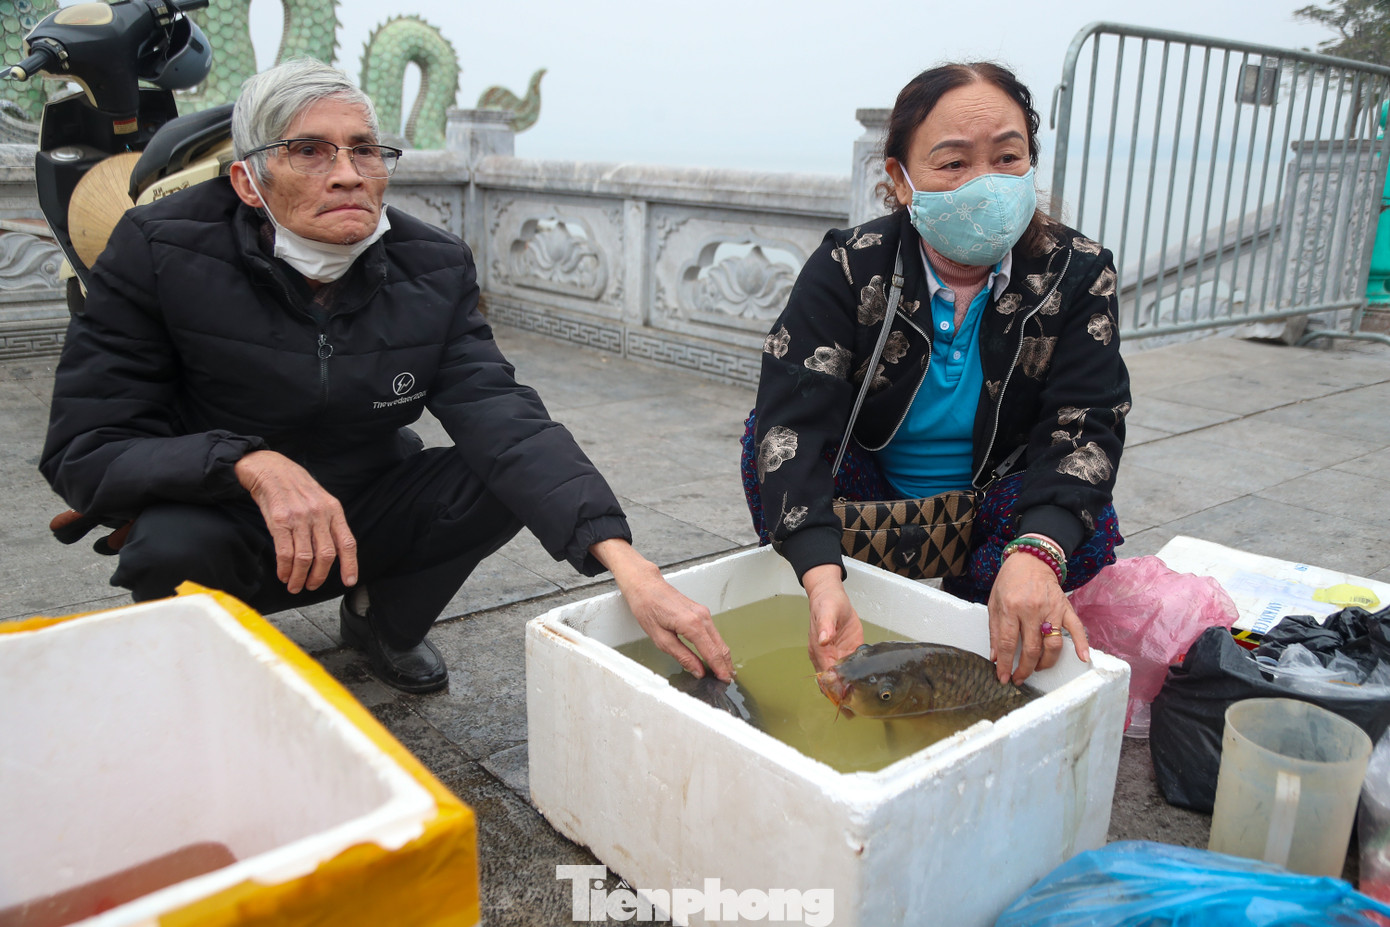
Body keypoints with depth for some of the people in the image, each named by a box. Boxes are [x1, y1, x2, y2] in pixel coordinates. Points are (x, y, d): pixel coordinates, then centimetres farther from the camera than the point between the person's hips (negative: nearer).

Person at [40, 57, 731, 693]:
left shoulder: (432, 269, -12)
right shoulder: (158, 253, -18)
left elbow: (500, 418, -25)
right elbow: (84, 448, -20)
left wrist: (622, 559, -40)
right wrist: (253, 465, -40)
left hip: (369, 519, 3)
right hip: (228, 530, -2)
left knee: (510, 475, -20)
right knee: (173, 550, -35)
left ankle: (382, 618, 10)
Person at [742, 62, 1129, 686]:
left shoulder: (1077, 274, -13)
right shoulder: (847, 268, -18)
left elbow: (1085, 424, -23)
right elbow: (794, 421, -31)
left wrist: (1036, 553, -45)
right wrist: (821, 580, -48)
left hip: (994, 506, 1)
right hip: (870, 505, 0)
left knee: (1090, 532, -28)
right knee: (768, 433, -25)